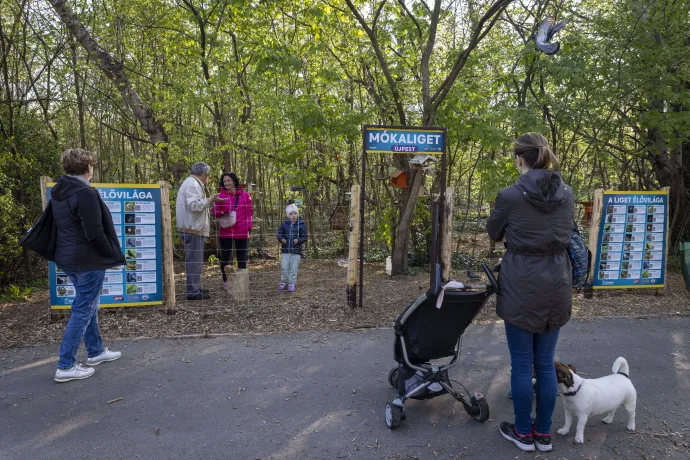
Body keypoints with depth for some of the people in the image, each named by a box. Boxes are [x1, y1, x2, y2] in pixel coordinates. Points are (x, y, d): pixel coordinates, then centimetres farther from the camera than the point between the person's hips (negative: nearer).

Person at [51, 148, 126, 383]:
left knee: (88, 306, 20)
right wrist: (112, 254, -9)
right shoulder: (85, 193, -20)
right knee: (83, 310, -1)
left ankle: (96, 351, 33)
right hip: (88, 261, -9)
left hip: (68, 258, 10)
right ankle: (65, 367, 5)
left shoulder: (59, 192, 9)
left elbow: (60, 225, 16)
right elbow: (95, 233, -23)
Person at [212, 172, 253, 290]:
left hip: (242, 232, 0)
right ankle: (226, 281, 15)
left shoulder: (245, 195, 4)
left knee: (242, 258, 9)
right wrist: (222, 213, -15)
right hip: (225, 232, 0)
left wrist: (249, 227, -4)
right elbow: (215, 212, 7)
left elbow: (249, 212, 6)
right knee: (225, 257, 3)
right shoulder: (221, 196, 4)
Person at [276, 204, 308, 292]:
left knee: (293, 268, 4)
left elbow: (305, 237, -2)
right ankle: (284, 282, 23)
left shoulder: (301, 225, -3)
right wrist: (281, 239, -12)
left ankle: (291, 284, 17)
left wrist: (298, 240, -21)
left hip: (296, 251, -2)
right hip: (286, 250, 2)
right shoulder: (285, 224, 3)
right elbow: (279, 233, 9)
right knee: (284, 267, 4)